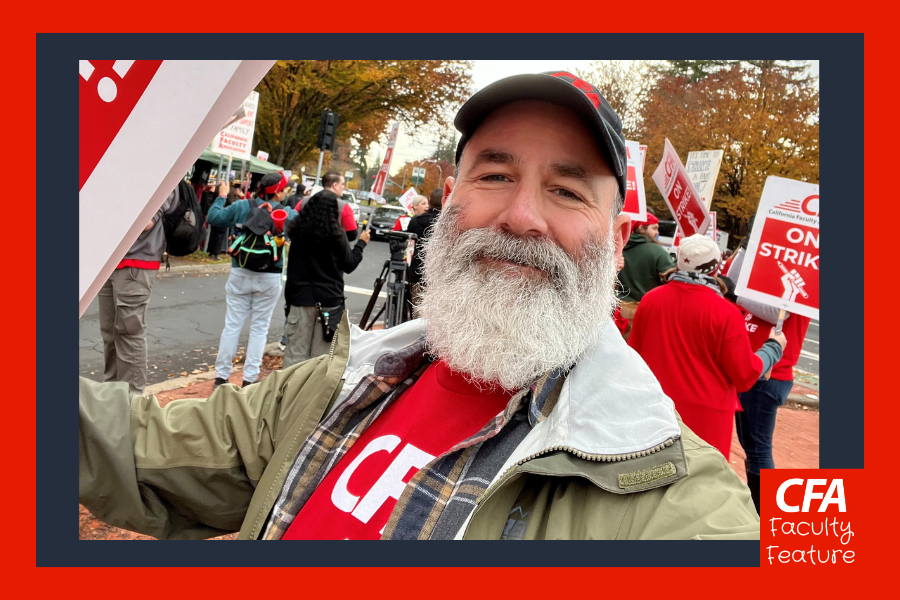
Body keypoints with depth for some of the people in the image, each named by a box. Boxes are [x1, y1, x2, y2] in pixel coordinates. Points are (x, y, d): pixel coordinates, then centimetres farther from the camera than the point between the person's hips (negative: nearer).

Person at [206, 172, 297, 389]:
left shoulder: (242, 206, -1)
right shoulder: (289, 214, -4)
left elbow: (213, 217, 3)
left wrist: (221, 197, 19)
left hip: (241, 274, 1)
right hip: (269, 279, -1)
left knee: (232, 326, 7)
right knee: (259, 328, 7)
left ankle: (221, 376, 12)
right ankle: (249, 378, 9)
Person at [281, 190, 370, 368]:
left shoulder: (298, 230, 0)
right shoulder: (335, 234, -10)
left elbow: (293, 264, 7)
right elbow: (349, 264, 0)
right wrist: (361, 243, 12)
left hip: (300, 296, 3)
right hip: (329, 299, -2)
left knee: (296, 353, 7)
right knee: (322, 353, 5)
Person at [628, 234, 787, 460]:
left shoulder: (649, 299, -3)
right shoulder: (725, 312, -16)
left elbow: (634, 355, 8)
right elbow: (745, 376, -9)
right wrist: (774, 347, 8)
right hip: (705, 418, -4)